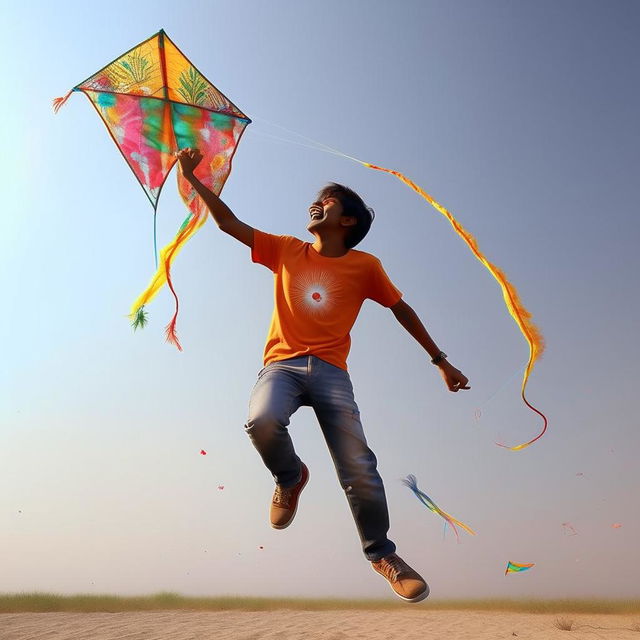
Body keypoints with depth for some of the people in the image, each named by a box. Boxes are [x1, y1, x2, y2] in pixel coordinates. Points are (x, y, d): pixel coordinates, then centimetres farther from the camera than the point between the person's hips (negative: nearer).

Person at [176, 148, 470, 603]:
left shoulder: (364, 266, 8)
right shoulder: (287, 251, 13)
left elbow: (401, 309, 16)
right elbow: (228, 222, 15)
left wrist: (441, 360, 18)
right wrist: (193, 177, 11)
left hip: (330, 371, -1)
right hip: (282, 364, 1)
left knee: (359, 468, -10)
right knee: (262, 420, -33)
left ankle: (382, 554, 16)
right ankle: (290, 478, 2)